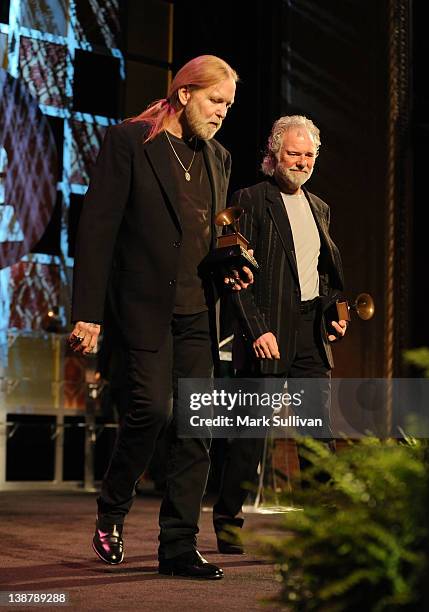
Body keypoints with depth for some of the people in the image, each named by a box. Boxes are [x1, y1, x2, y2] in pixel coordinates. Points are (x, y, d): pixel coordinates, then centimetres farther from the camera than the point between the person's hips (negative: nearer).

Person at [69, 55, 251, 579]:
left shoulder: (218, 158, 16)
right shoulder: (128, 141, -3)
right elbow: (97, 228, -7)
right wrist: (88, 312, -13)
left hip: (198, 310, 6)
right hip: (145, 304, -6)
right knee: (153, 407, -15)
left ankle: (179, 546, 9)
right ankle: (110, 512, 11)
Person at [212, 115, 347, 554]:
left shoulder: (319, 208, 18)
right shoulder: (250, 201, -3)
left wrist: (334, 314, 11)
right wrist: (257, 329, -16)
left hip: (312, 333, 6)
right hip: (267, 329, -6)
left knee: (320, 430, 3)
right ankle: (228, 520, 11)